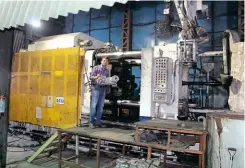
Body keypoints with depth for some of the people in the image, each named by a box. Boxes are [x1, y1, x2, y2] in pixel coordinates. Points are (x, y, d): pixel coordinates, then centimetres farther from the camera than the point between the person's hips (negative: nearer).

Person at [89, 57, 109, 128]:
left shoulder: (107, 71, 17)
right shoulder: (96, 68, 1)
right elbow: (91, 77, -5)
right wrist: (96, 77, -24)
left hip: (103, 89, 5)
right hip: (96, 87, -5)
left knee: (101, 106, 5)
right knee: (94, 105, -8)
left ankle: (98, 121, 13)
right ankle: (91, 122, 0)